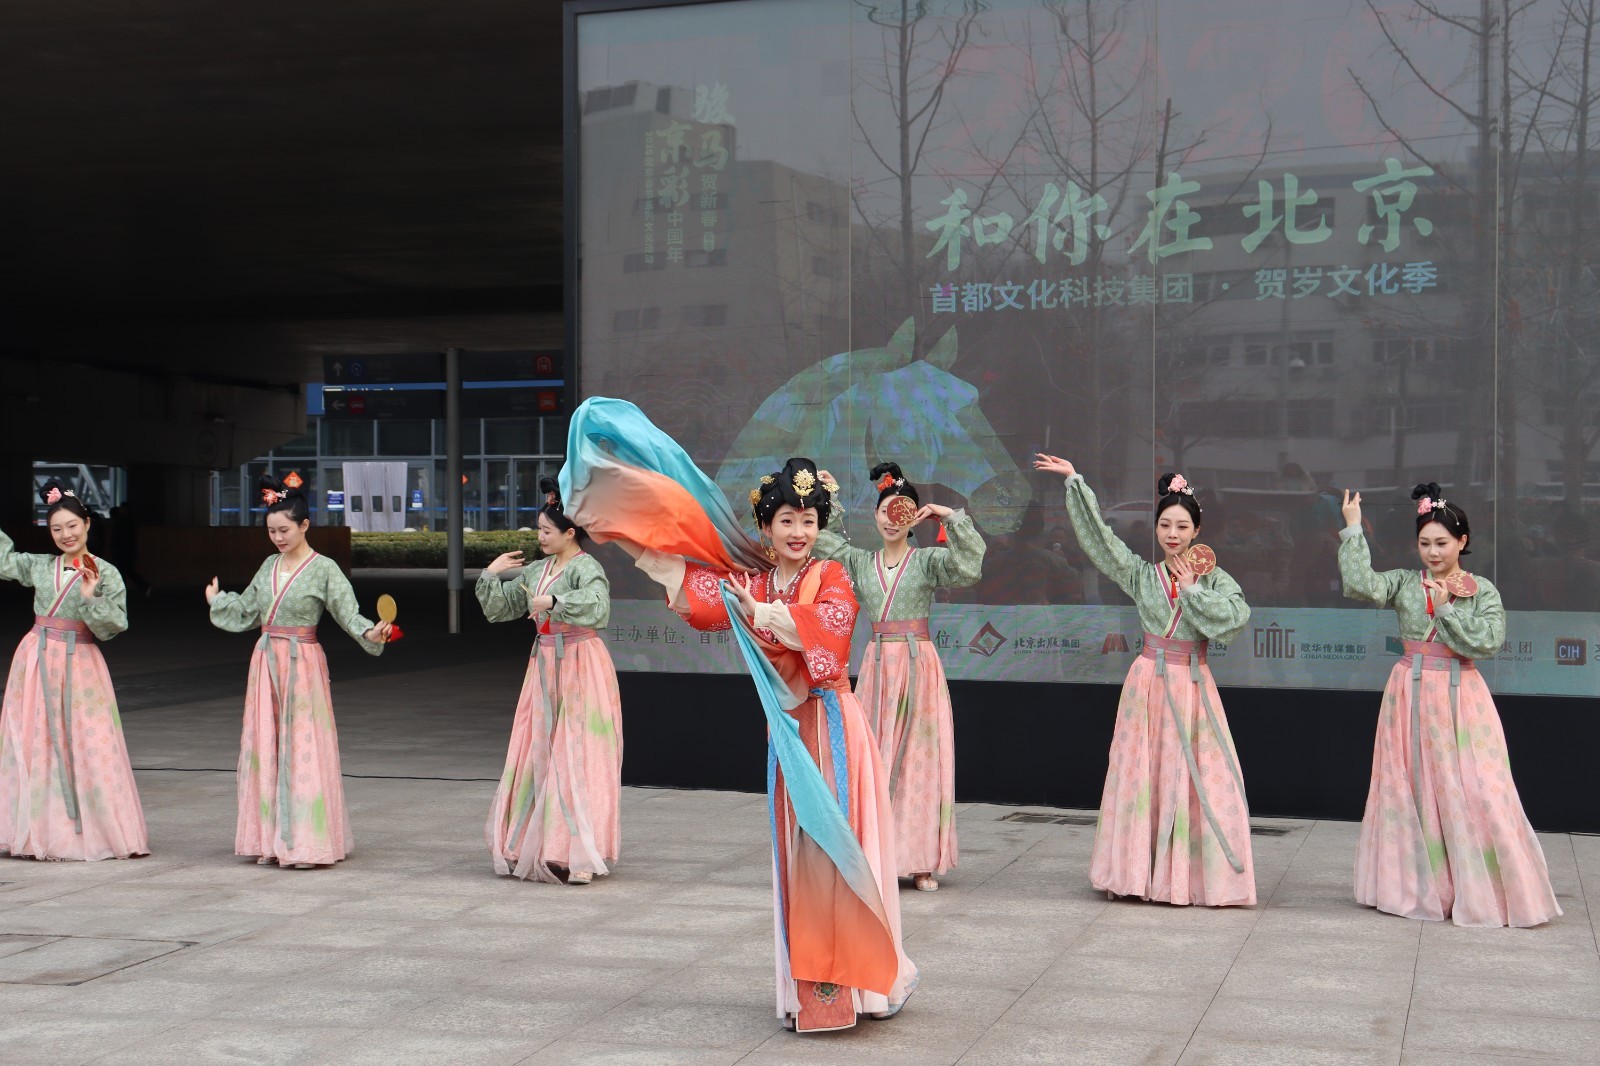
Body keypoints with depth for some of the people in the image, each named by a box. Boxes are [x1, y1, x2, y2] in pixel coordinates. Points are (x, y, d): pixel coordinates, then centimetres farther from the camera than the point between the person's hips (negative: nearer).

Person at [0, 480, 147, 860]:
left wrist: (90, 599, -18)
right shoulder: (38, 566, 8)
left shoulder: (105, 573, -2)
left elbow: (114, 626, -6)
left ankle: (93, 830, 3)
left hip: (79, 664, -3)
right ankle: (40, 831, 12)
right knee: (36, 744, 5)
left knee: (88, 745, -4)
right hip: (36, 661, 3)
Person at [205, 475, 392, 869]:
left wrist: (370, 633, -31)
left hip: (303, 664, -6)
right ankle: (271, 838, 15)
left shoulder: (324, 569, -7)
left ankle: (306, 842, 0)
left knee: (303, 750, -5)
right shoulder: (269, 566, 11)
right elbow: (246, 612, 23)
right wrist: (217, 600, 33)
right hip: (266, 662, 6)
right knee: (264, 748, 7)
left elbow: (348, 612, -13)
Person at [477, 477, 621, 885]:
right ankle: (535, 848, 17)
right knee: (537, 756, 8)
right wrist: (491, 575, 6)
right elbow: (497, 609, 19)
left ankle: (581, 855, -3)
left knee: (577, 758, -7)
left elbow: (598, 608, -30)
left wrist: (554, 602, -34)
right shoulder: (536, 571, 12)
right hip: (545, 666, 8)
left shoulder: (585, 568, -11)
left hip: (581, 666, -7)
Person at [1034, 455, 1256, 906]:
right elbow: (1098, 533, 1)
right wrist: (1075, 481, -1)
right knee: (1143, 776, 2)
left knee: (1199, 780, -1)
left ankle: (1196, 874, 6)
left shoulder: (1214, 578, 3)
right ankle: (1141, 871, 10)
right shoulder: (1141, 575, 4)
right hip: (1149, 683, 1)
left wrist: (1193, 589, -9)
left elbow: (1235, 618, -13)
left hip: (1193, 685, -1)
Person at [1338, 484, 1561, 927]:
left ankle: (1484, 891, 3)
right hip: (1413, 693, 1)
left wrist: (1446, 607, -12)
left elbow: (1488, 641, -11)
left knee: (1476, 790, -5)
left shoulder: (1483, 590, 2)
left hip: (1463, 696, -1)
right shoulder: (1405, 583, 3)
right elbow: (1359, 584, -14)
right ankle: (1419, 888, 17)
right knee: (1413, 789, 6)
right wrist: (1353, 529, -14)